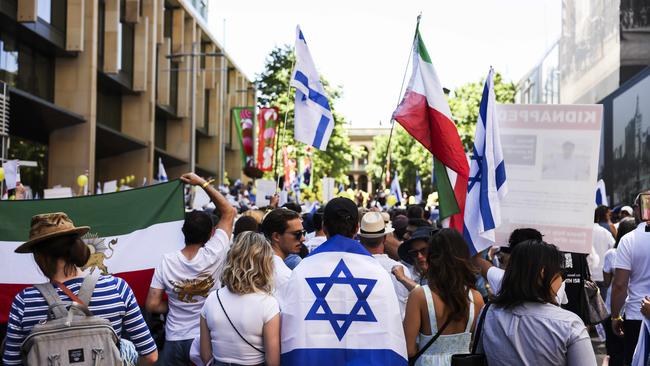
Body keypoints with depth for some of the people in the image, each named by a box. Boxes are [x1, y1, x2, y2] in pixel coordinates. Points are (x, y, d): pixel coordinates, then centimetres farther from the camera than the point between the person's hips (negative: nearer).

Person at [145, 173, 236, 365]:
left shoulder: (167, 261, -9)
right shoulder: (213, 255, -13)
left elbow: (152, 305, -8)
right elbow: (229, 212, -2)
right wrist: (202, 183, 2)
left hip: (173, 341, 1)